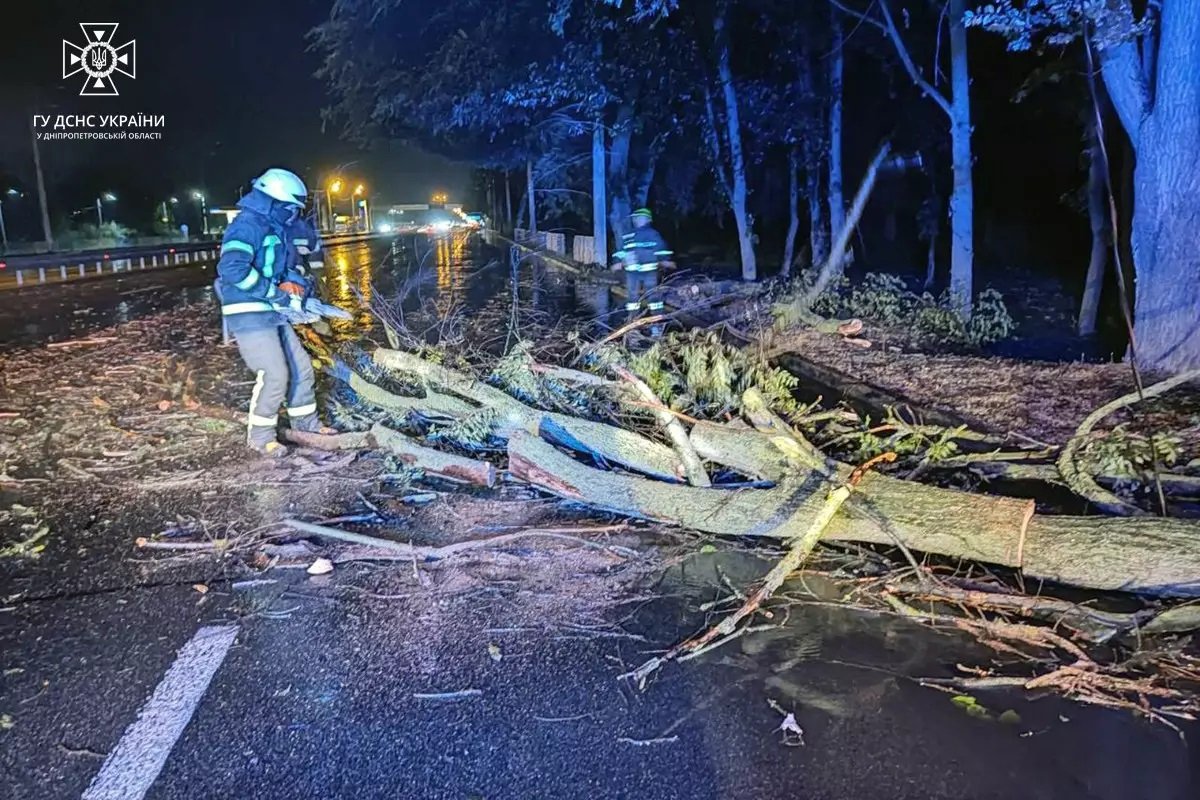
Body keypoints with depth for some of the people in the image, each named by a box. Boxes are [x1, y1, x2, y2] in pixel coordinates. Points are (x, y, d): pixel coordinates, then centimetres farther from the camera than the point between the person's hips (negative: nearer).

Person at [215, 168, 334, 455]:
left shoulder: (275, 229, 15)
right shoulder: (247, 225, -16)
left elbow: (289, 262, 29)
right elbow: (232, 269, -30)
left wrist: (298, 281, 6)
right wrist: (276, 292, -23)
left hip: (273, 314, 10)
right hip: (249, 315, -10)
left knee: (301, 366, 13)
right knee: (275, 374, -13)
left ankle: (306, 423, 30)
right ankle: (260, 436, 4)